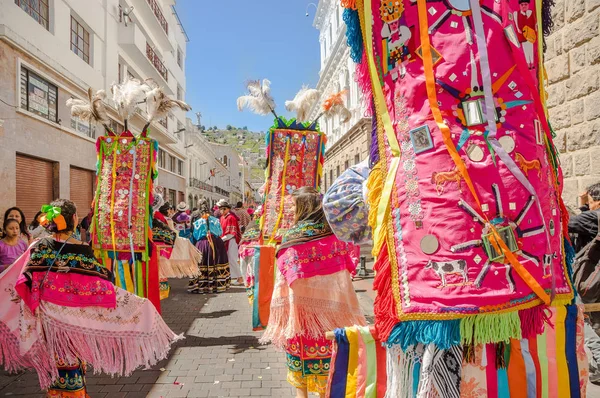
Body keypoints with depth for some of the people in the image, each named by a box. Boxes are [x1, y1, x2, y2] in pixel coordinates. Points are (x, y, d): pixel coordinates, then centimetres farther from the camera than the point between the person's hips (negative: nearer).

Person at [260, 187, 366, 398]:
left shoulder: (292, 240, -12)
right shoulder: (334, 237, -5)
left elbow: (284, 282, -9)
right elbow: (343, 278, -1)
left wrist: (280, 314, 1)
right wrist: (347, 314, 10)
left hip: (300, 309, -2)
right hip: (328, 308, 2)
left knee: (300, 346, 14)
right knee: (327, 353, 14)